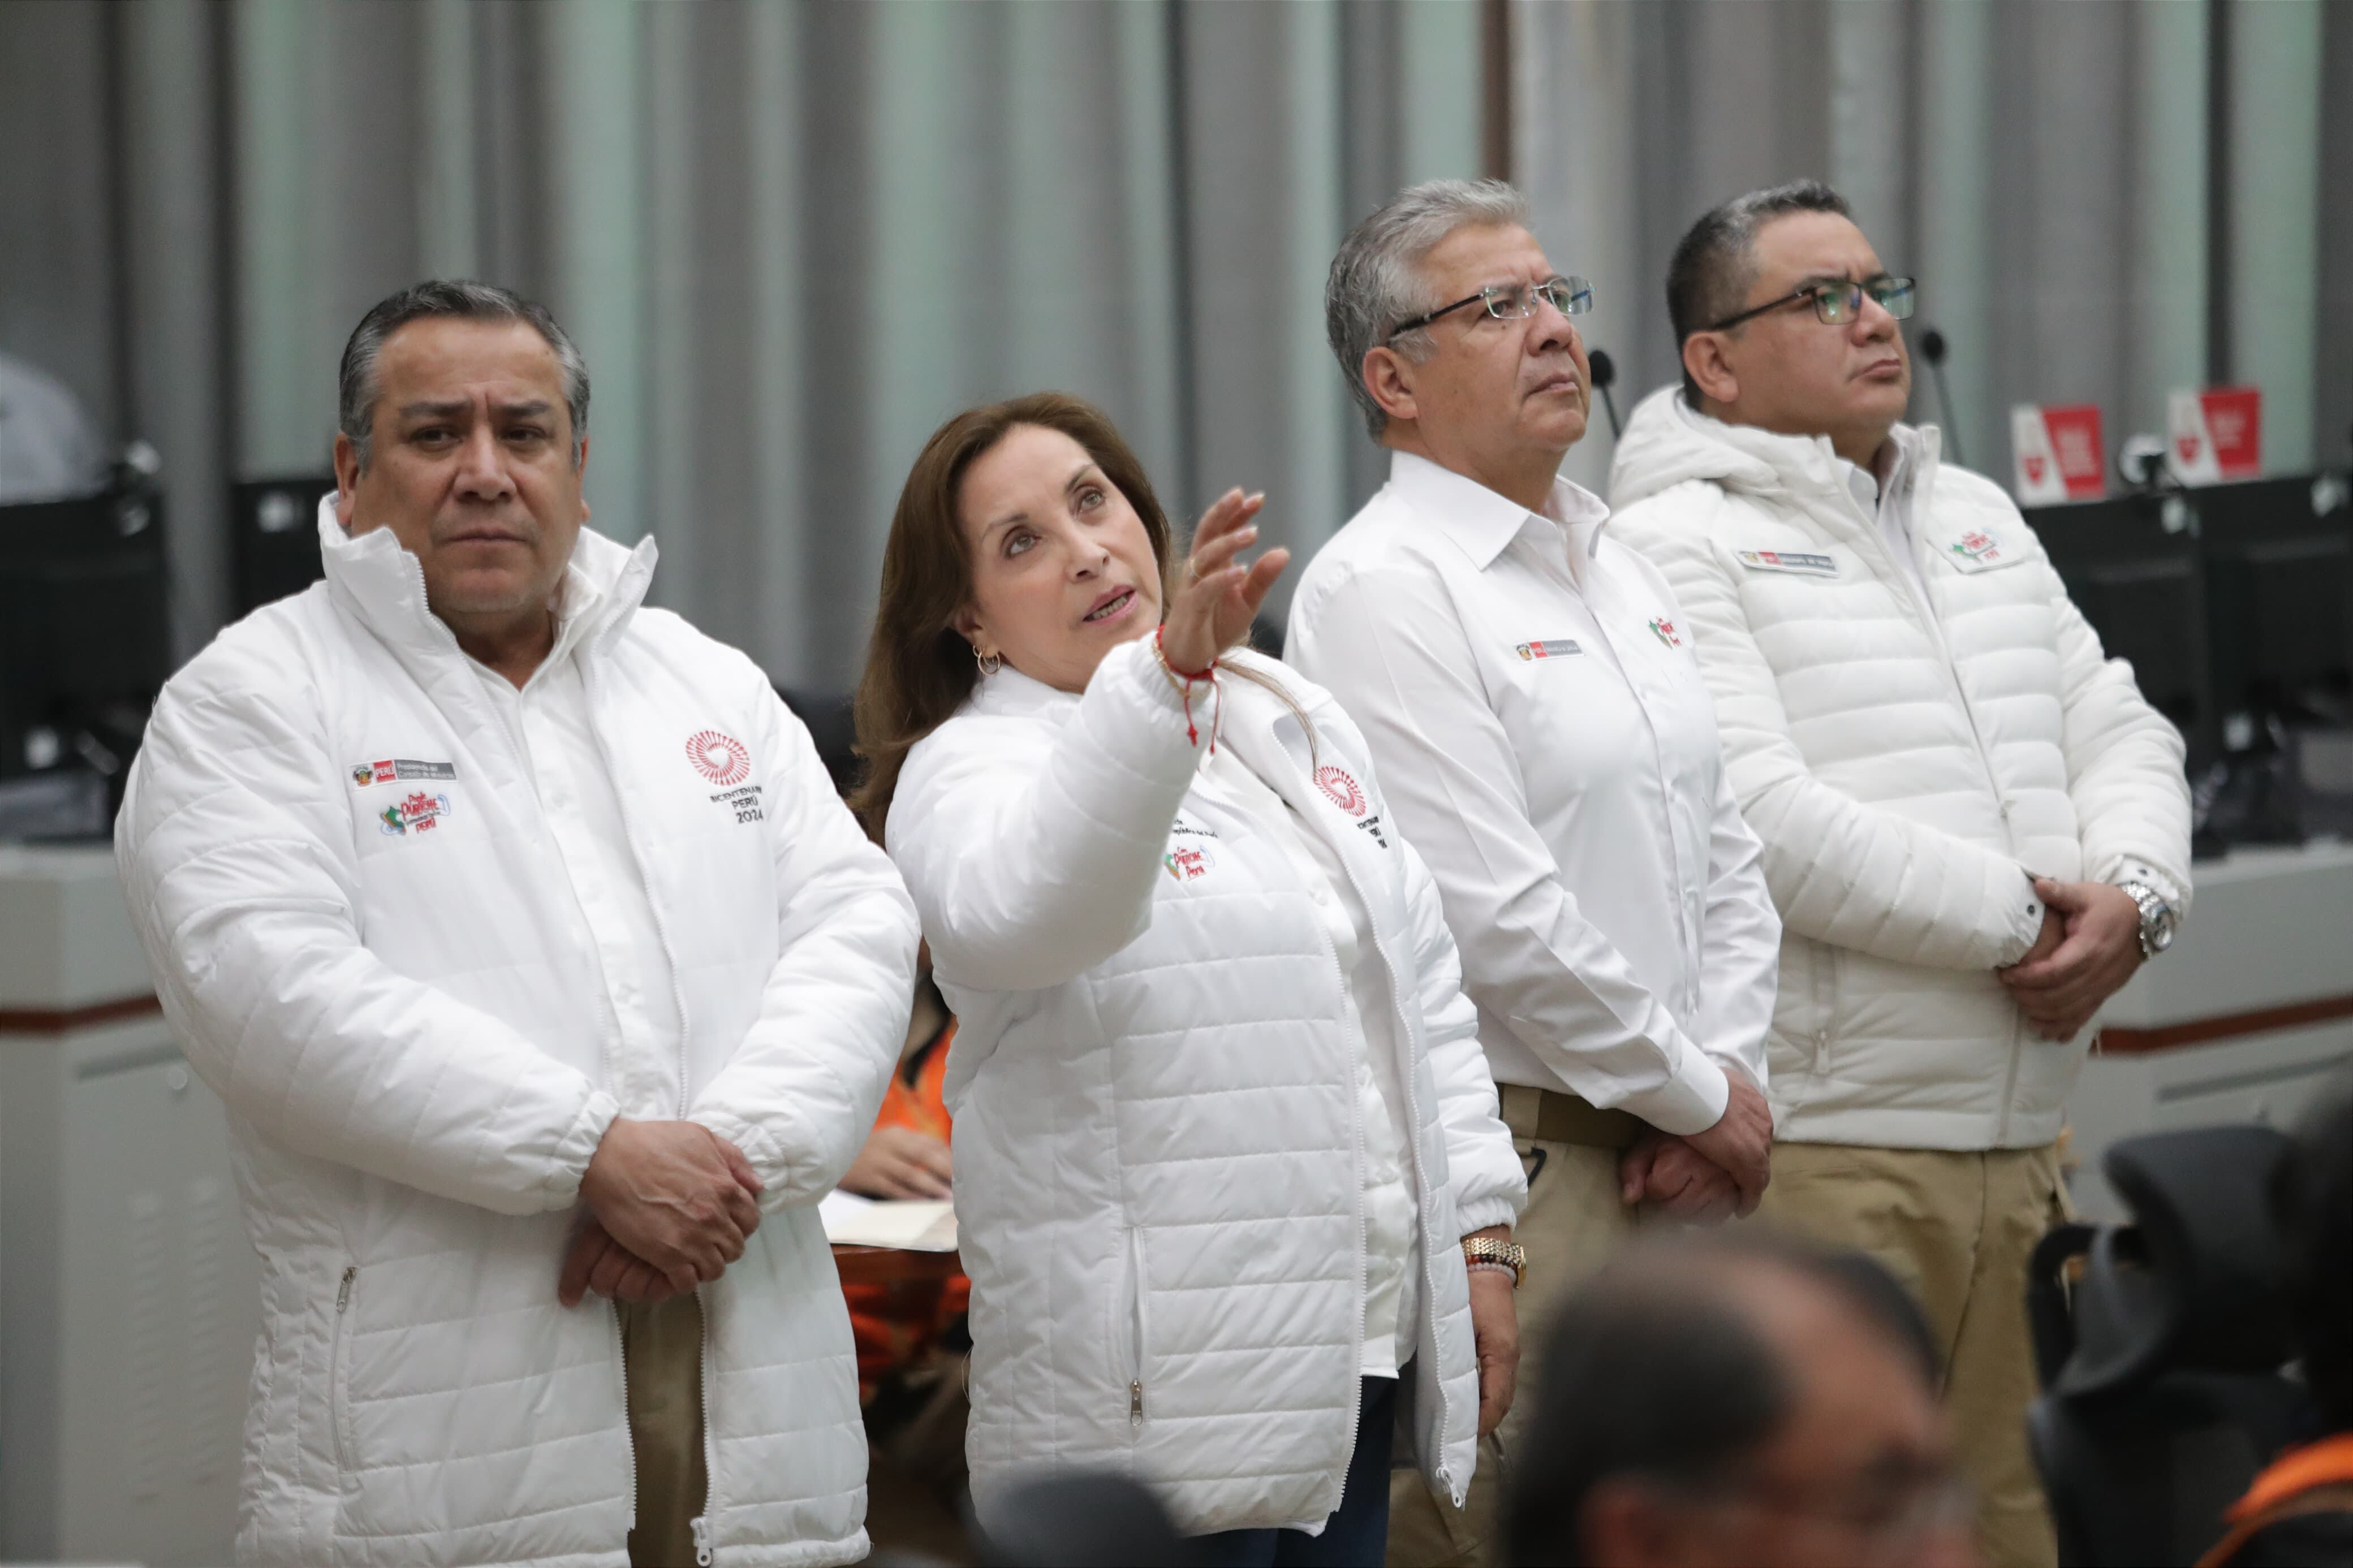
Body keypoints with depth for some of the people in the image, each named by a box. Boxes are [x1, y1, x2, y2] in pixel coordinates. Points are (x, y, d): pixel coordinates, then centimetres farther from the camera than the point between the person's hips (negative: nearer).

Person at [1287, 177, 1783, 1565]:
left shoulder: (1621, 567, 18)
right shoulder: (1383, 591, -11)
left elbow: (1728, 862, 17)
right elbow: (1497, 919, -17)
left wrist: (1723, 1083, 2)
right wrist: (1698, 1095, -9)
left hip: (1673, 1159, 8)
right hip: (1515, 1169, -8)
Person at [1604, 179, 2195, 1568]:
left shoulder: (1980, 518, 19)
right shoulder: (1677, 546, -7)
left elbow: (2122, 733, 16)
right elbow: (1761, 819, -18)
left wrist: (2132, 894, -6)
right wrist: (2021, 919, -13)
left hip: (2023, 1134, 8)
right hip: (1819, 1145, -7)